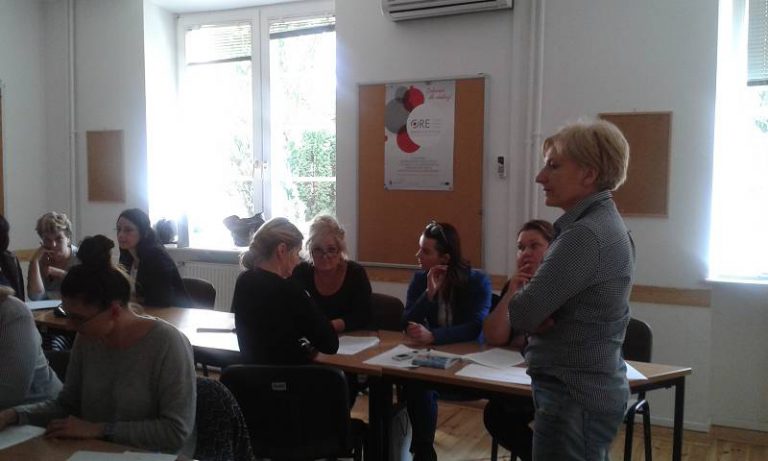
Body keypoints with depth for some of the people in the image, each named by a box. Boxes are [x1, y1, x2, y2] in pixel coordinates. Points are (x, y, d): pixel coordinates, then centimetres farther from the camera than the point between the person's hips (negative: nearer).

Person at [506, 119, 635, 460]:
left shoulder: (585, 236, -23)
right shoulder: (606, 225, 9)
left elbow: (521, 315, -24)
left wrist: (521, 293, -3)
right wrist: (535, 290, -8)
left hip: (574, 399, -10)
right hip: (593, 389, 10)